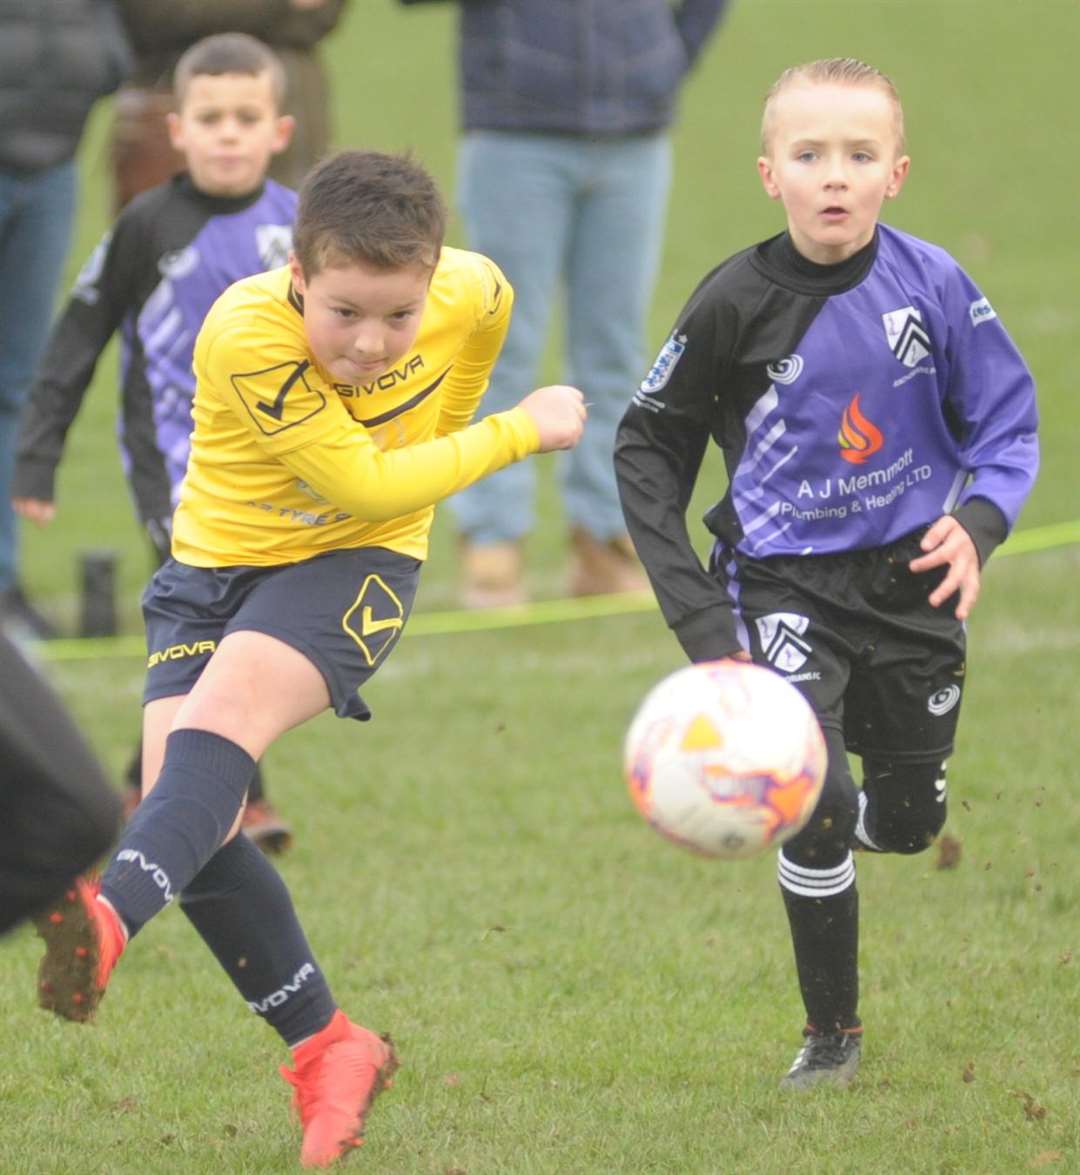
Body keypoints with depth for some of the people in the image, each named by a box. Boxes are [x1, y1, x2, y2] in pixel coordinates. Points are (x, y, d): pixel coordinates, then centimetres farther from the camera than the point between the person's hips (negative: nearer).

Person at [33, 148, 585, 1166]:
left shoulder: (476, 295, -15)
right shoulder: (248, 332, -27)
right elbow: (361, 483, -23)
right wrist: (521, 433, -16)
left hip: (355, 563, -1)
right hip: (216, 561, 1)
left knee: (229, 702, -31)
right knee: (190, 814, -13)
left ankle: (106, 921, -53)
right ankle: (326, 1049, 4)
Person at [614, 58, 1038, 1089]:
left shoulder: (929, 282, -10)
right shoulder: (736, 301, -13)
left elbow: (1006, 419, -1)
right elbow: (648, 447, -1)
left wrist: (977, 521, -22)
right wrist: (696, 615, -7)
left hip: (909, 581, 3)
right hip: (784, 584, -3)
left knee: (907, 821, 12)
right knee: (817, 802, -20)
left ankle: (797, 812, 50)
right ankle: (831, 1032, -1)